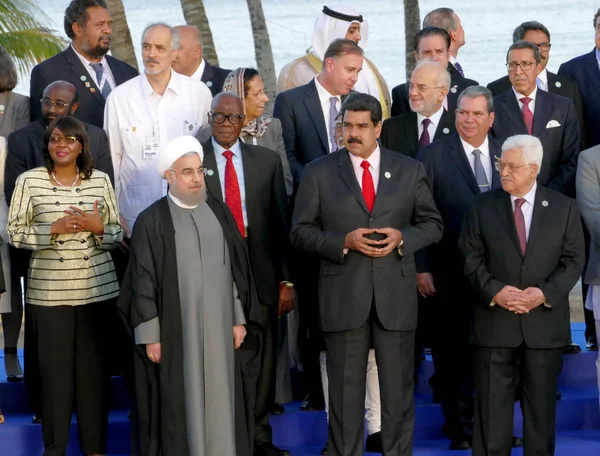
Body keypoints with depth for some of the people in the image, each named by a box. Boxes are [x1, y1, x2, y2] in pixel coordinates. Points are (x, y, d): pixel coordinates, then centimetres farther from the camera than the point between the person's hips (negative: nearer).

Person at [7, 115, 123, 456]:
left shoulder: (101, 180, 6)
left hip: (97, 287, 2)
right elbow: (15, 233, -1)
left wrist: (99, 227, -11)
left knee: (95, 366, 5)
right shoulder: (29, 180, 0)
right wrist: (54, 229, -14)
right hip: (49, 290, -2)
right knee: (54, 366, 0)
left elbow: (118, 235, 10)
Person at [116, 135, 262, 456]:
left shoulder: (219, 213, 8)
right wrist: (149, 335, -10)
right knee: (178, 403, 1)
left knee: (218, 399, 8)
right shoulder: (151, 221, -6)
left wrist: (239, 319, 6)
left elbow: (236, 267, 11)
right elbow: (142, 281, -7)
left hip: (216, 326, 4)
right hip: (174, 329, -4)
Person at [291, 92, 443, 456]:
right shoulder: (319, 172, 3)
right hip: (343, 295, -1)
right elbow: (301, 232, 2)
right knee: (345, 389, 6)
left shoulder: (410, 170, 6)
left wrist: (402, 237, -10)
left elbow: (433, 224, 10)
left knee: (399, 388, 7)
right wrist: (344, 241, -14)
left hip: (396, 293, 1)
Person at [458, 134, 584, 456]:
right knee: (491, 405, 3)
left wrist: (546, 293, -15)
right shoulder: (483, 206, 4)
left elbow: (573, 261, 0)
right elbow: (471, 257, 1)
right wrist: (493, 291, -14)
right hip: (494, 321, 0)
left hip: (544, 322, 0)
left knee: (541, 403, 8)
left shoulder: (563, 207, 3)